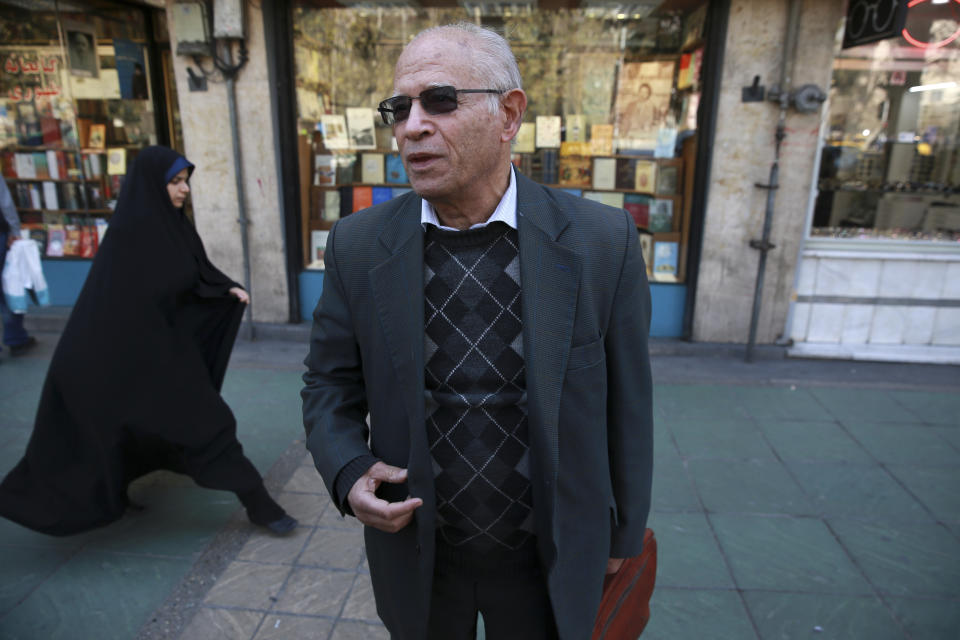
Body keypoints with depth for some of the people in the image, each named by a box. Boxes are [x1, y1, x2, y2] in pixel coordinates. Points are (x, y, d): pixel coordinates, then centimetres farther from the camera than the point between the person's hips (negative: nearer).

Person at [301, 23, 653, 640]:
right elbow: (330, 385, 0)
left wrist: (619, 535, 3)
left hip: (547, 560, 0)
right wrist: (349, 474, -19)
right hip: (415, 553, 2)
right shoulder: (358, 245, -11)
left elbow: (624, 400, -7)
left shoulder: (604, 241, -16)